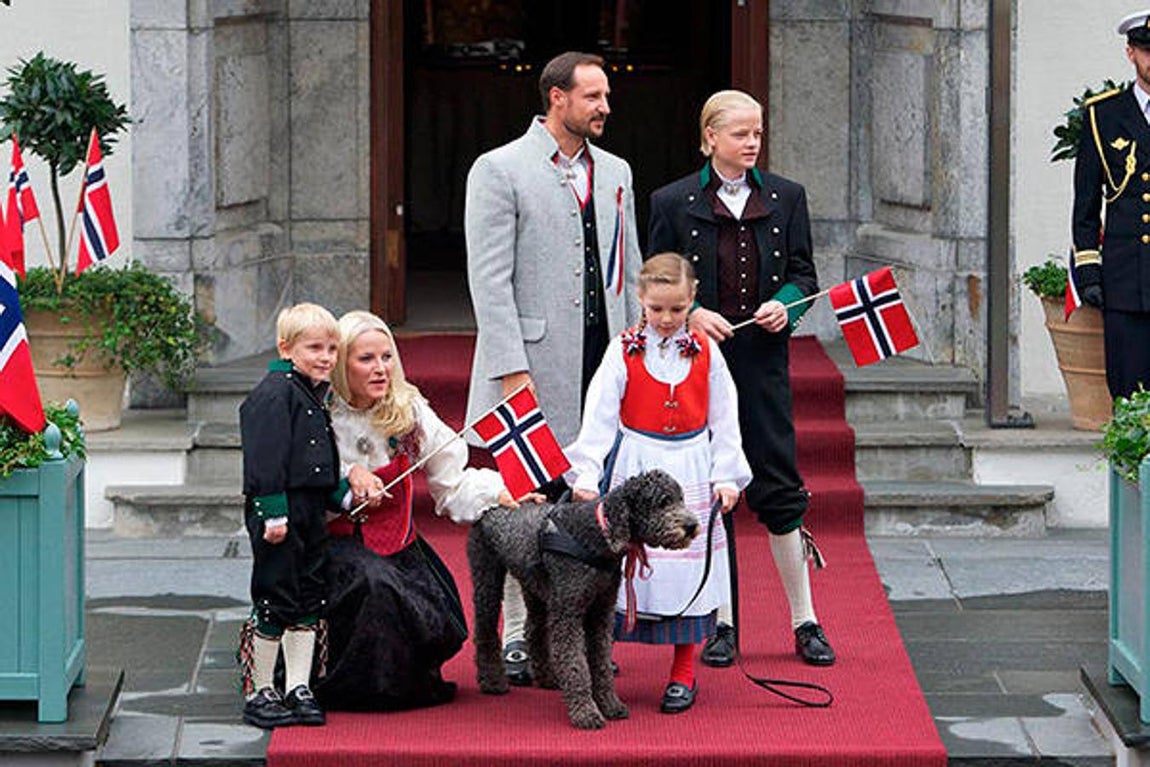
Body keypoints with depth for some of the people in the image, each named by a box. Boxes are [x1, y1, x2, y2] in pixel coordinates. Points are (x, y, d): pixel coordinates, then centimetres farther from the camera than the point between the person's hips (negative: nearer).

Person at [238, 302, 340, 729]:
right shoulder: (275, 393, -14)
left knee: (308, 602, 10)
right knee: (275, 603, -4)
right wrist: (273, 512, -23)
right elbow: (265, 457, -19)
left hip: (310, 510, 9)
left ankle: (298, 689, 16)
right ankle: (259, 694, 4)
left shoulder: (314, 394, 16)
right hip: (279, 511, -9)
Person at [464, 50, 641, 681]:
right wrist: (510, 369, -16)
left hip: (604, 367, 5)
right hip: (535, 364, -5)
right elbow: (489, 279, -10)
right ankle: (519, 638, 6)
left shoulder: (614, 173, 15)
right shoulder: (499, 171, -4)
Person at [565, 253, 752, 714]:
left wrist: (726, 476, 1)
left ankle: (683, 673, 11)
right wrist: (587, 475, -16)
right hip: (634, 470, -1)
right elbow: (598, 418, -7)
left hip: (690, 472, 1)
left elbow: (724, 420, 8)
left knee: (687, 568, 1)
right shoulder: (623, 352, -2)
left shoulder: (705, 353, 3)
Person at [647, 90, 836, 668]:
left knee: (779, 488, -1)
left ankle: (804, 621, 8)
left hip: (762, 360, 1)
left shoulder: (785, 198, 8)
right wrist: (690, 315, -14)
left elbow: (803, 273, 11)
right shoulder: (674, 202, 2)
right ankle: (721, 624, 11)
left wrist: (784, 304, -9)